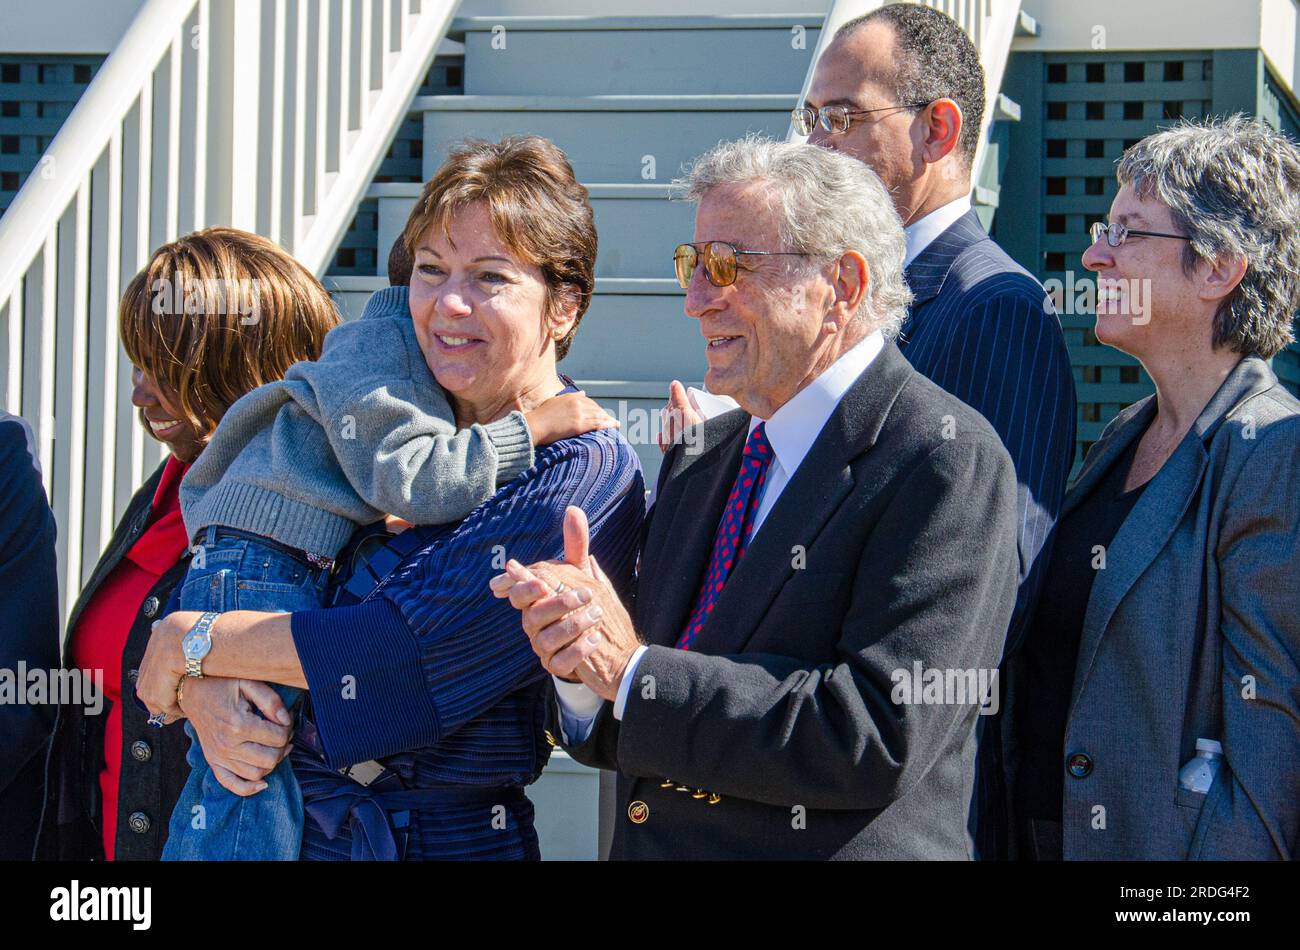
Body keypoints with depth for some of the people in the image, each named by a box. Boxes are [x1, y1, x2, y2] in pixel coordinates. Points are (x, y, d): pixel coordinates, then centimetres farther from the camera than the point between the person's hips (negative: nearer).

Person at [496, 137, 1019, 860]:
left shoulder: (948, 465, -15)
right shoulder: (700, 463, 7)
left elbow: (879, 737, -24)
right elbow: (627, 743, 8)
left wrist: (635, 670, -20)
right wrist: (584, 668, -13)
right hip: (651, 843, 6)